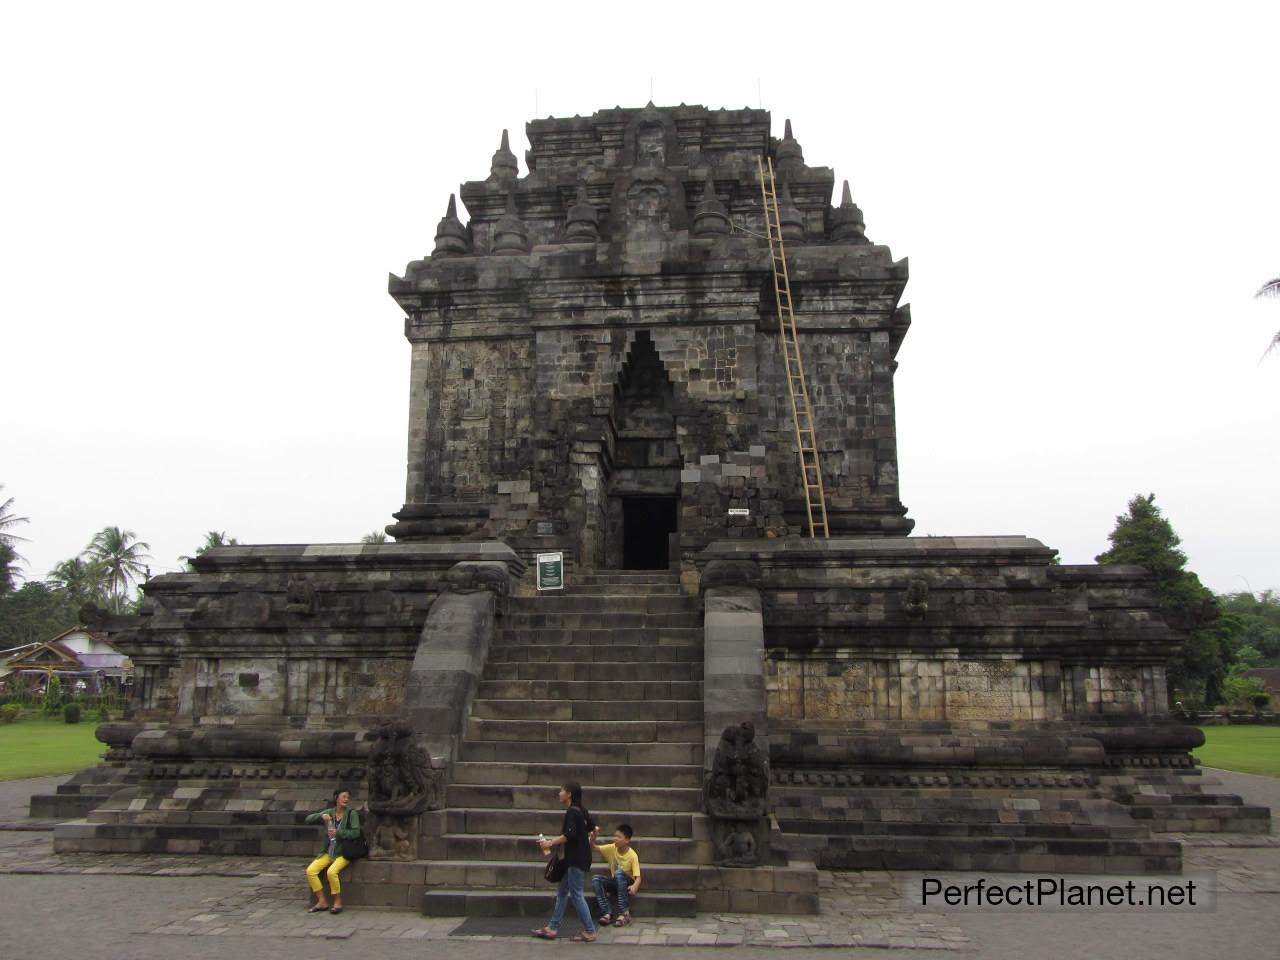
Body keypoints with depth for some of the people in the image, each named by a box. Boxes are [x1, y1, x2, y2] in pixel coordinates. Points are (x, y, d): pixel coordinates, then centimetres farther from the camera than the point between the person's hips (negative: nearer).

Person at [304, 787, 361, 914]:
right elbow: (308, 819, 2)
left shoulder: (352, 814, -5)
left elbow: (356, 832, -13)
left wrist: (338, 833, -21)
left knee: (331, 872, -29)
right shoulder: (329, 812, 7)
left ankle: (338, 903, -9)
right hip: (328, 852, 5)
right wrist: (321, 816, -16)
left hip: (343, 852, -5)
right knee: (310, 871, -14)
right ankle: (322, 902, -2)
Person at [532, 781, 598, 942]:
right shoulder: (581, 810, 10)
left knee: (576, 895, -2)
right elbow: (592, 827, 21)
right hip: (575, 858, 10)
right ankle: (552, 928, 19)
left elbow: (569, 835, -27)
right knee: (562, 892, 13)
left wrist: (550, 843, -19)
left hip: (576, 859, -10)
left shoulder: (571, 812, -18)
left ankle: (589, 932, 4)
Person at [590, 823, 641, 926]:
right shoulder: (612, 848, -6)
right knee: (596, 879, -22)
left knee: (619, 873, -36)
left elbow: (638, 877, -23)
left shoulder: (632, 855, -18)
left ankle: (624, 913, -34)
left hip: (627, 884, -4)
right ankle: (607, 913, -26)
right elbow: (594, 847, -16)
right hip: (615, 883, 5)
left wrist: (635, 886, -46)